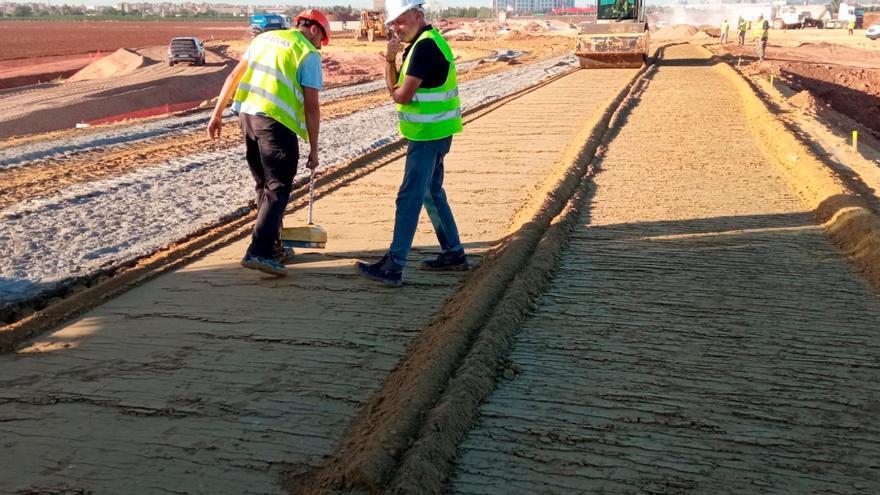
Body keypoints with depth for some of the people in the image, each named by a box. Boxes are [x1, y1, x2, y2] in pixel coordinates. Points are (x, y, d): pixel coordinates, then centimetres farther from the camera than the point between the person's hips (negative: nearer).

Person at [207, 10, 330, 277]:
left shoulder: (265, 38, 19)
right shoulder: (309, 54, 0)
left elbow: (233, 77, 16)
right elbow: (311, 106, -5)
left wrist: (217, 114, 18)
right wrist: (314, 148, 1)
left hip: (247, 114, 7)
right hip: (276, 121, -7)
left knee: (264, 186, 17)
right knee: (278, 189, -2)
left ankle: (272, 247, 25)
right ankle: (259, 252, -12)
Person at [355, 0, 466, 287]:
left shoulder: (425, 46, -18)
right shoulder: (422, 43, 15)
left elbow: (402, 96, -21)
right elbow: (395, 86, 12)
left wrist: (396, 91, 1)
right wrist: (390, 59, -4)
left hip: (428, 135, -10)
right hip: (431, 133, 10)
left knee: (409, 197, -9)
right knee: (432, 194, 17)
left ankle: (393, 267, -6)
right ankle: (453, 253, 26)